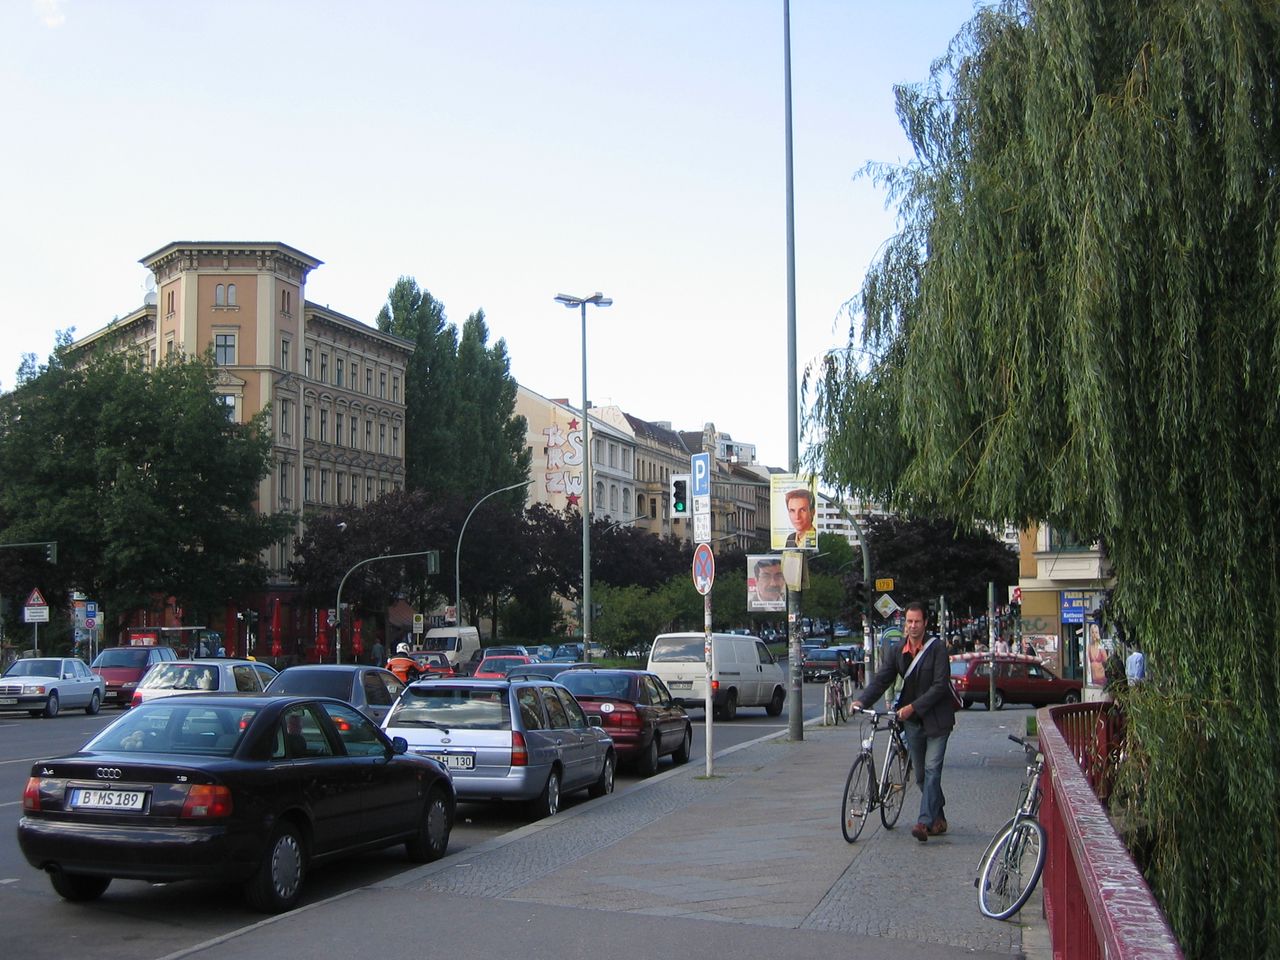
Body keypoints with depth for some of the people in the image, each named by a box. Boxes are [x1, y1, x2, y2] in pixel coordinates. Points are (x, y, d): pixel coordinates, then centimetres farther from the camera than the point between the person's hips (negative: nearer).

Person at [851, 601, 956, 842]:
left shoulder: (937, 650, -12)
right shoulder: (897, 651, 3)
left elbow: (940, 685, -17)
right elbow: (881, 679, -2)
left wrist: (913, 707, -23)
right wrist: (862, 700, -18)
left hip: (936, 718, -5)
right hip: (912, 721, 5)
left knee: (932, 770, -12)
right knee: (920, 774, 11)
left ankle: (925, 821, -16)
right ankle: (938, 818, 26)